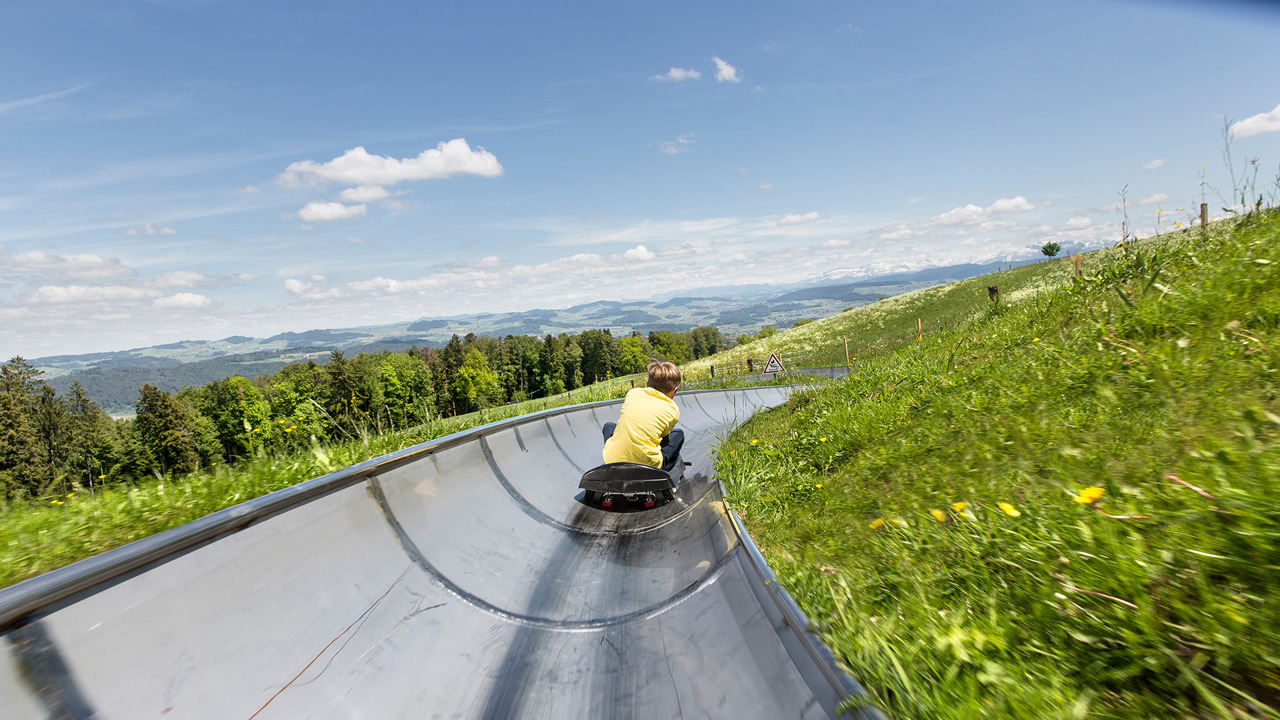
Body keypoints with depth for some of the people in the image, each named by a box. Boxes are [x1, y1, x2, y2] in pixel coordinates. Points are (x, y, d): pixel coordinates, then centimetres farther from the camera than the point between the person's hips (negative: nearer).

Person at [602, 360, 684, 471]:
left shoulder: (632, 393, 7)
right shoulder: (673, 410, -1)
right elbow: (664, 434, 11)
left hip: (612, 462, 2)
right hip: (648, 467, -2)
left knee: (609, 426, 34)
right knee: (678, 433, 20)